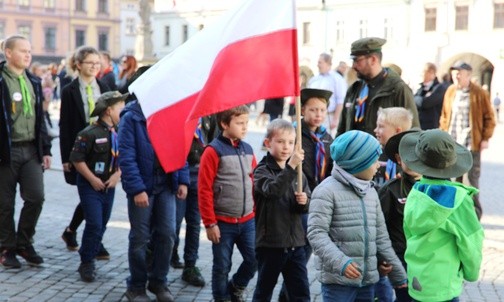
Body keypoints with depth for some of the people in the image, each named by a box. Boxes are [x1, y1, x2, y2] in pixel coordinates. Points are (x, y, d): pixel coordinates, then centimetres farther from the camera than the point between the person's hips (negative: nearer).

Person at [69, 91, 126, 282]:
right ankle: (87, 265, 5)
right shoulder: (90, 133, -17)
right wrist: (92, 179, -13)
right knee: (94, 224, -10)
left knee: (102, 225, 11)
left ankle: (89, 259, 26)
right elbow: (76, 159, -15)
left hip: (109, 186, 6)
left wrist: (117, 175, -3)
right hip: (90, 187, -6)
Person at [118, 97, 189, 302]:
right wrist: (137, 189, -19)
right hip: (142, 188, -4)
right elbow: (126, 157, -14)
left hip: (166, 186, 4)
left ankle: (158, 282, 23)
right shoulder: (131, 118, -9)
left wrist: (182, 180, 0)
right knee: (140, 239, 5)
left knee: (167, 235, 5)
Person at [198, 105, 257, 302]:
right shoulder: (213, 151, -10)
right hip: (223, 223, -5)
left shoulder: (248, 150, 8)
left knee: (254, 260, 5)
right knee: (222, 266, 6)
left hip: (247, 221, 5)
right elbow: (204, 190, -11)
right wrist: (210, 223, -11)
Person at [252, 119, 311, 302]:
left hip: (295, 243, 5)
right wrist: (291, 166, -38)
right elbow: (272, 189, -29)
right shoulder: (262, 171, -7)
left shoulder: (297, 172, 9)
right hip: (270, 243, -4)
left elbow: (306, 206, 11)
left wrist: (304, 202, -11)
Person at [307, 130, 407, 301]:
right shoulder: (327, 190, -9)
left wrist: (398, 273, 17)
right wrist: (340, 262, -29)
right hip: (338, 280, -7)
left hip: (367, 279, 7)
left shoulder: (371, 192, 14)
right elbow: (316, 234, -16)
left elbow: (381, 236, 18)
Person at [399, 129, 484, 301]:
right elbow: (470, 241, -12)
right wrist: (472, 272, 5)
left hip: (416, 281, 6)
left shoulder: (416, 192, -1)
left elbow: (410, 233, 7)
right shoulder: (457, 198, -18)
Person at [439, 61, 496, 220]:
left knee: (473, 178, 1)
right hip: (452, 143, 4)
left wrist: (485, 138, -6)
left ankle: (474, 212, 12)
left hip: (472, 143, -4)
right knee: (453, 178, 9)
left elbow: (489, 117, -1)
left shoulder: (479, 93, -5)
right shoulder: (450, 91, 7)